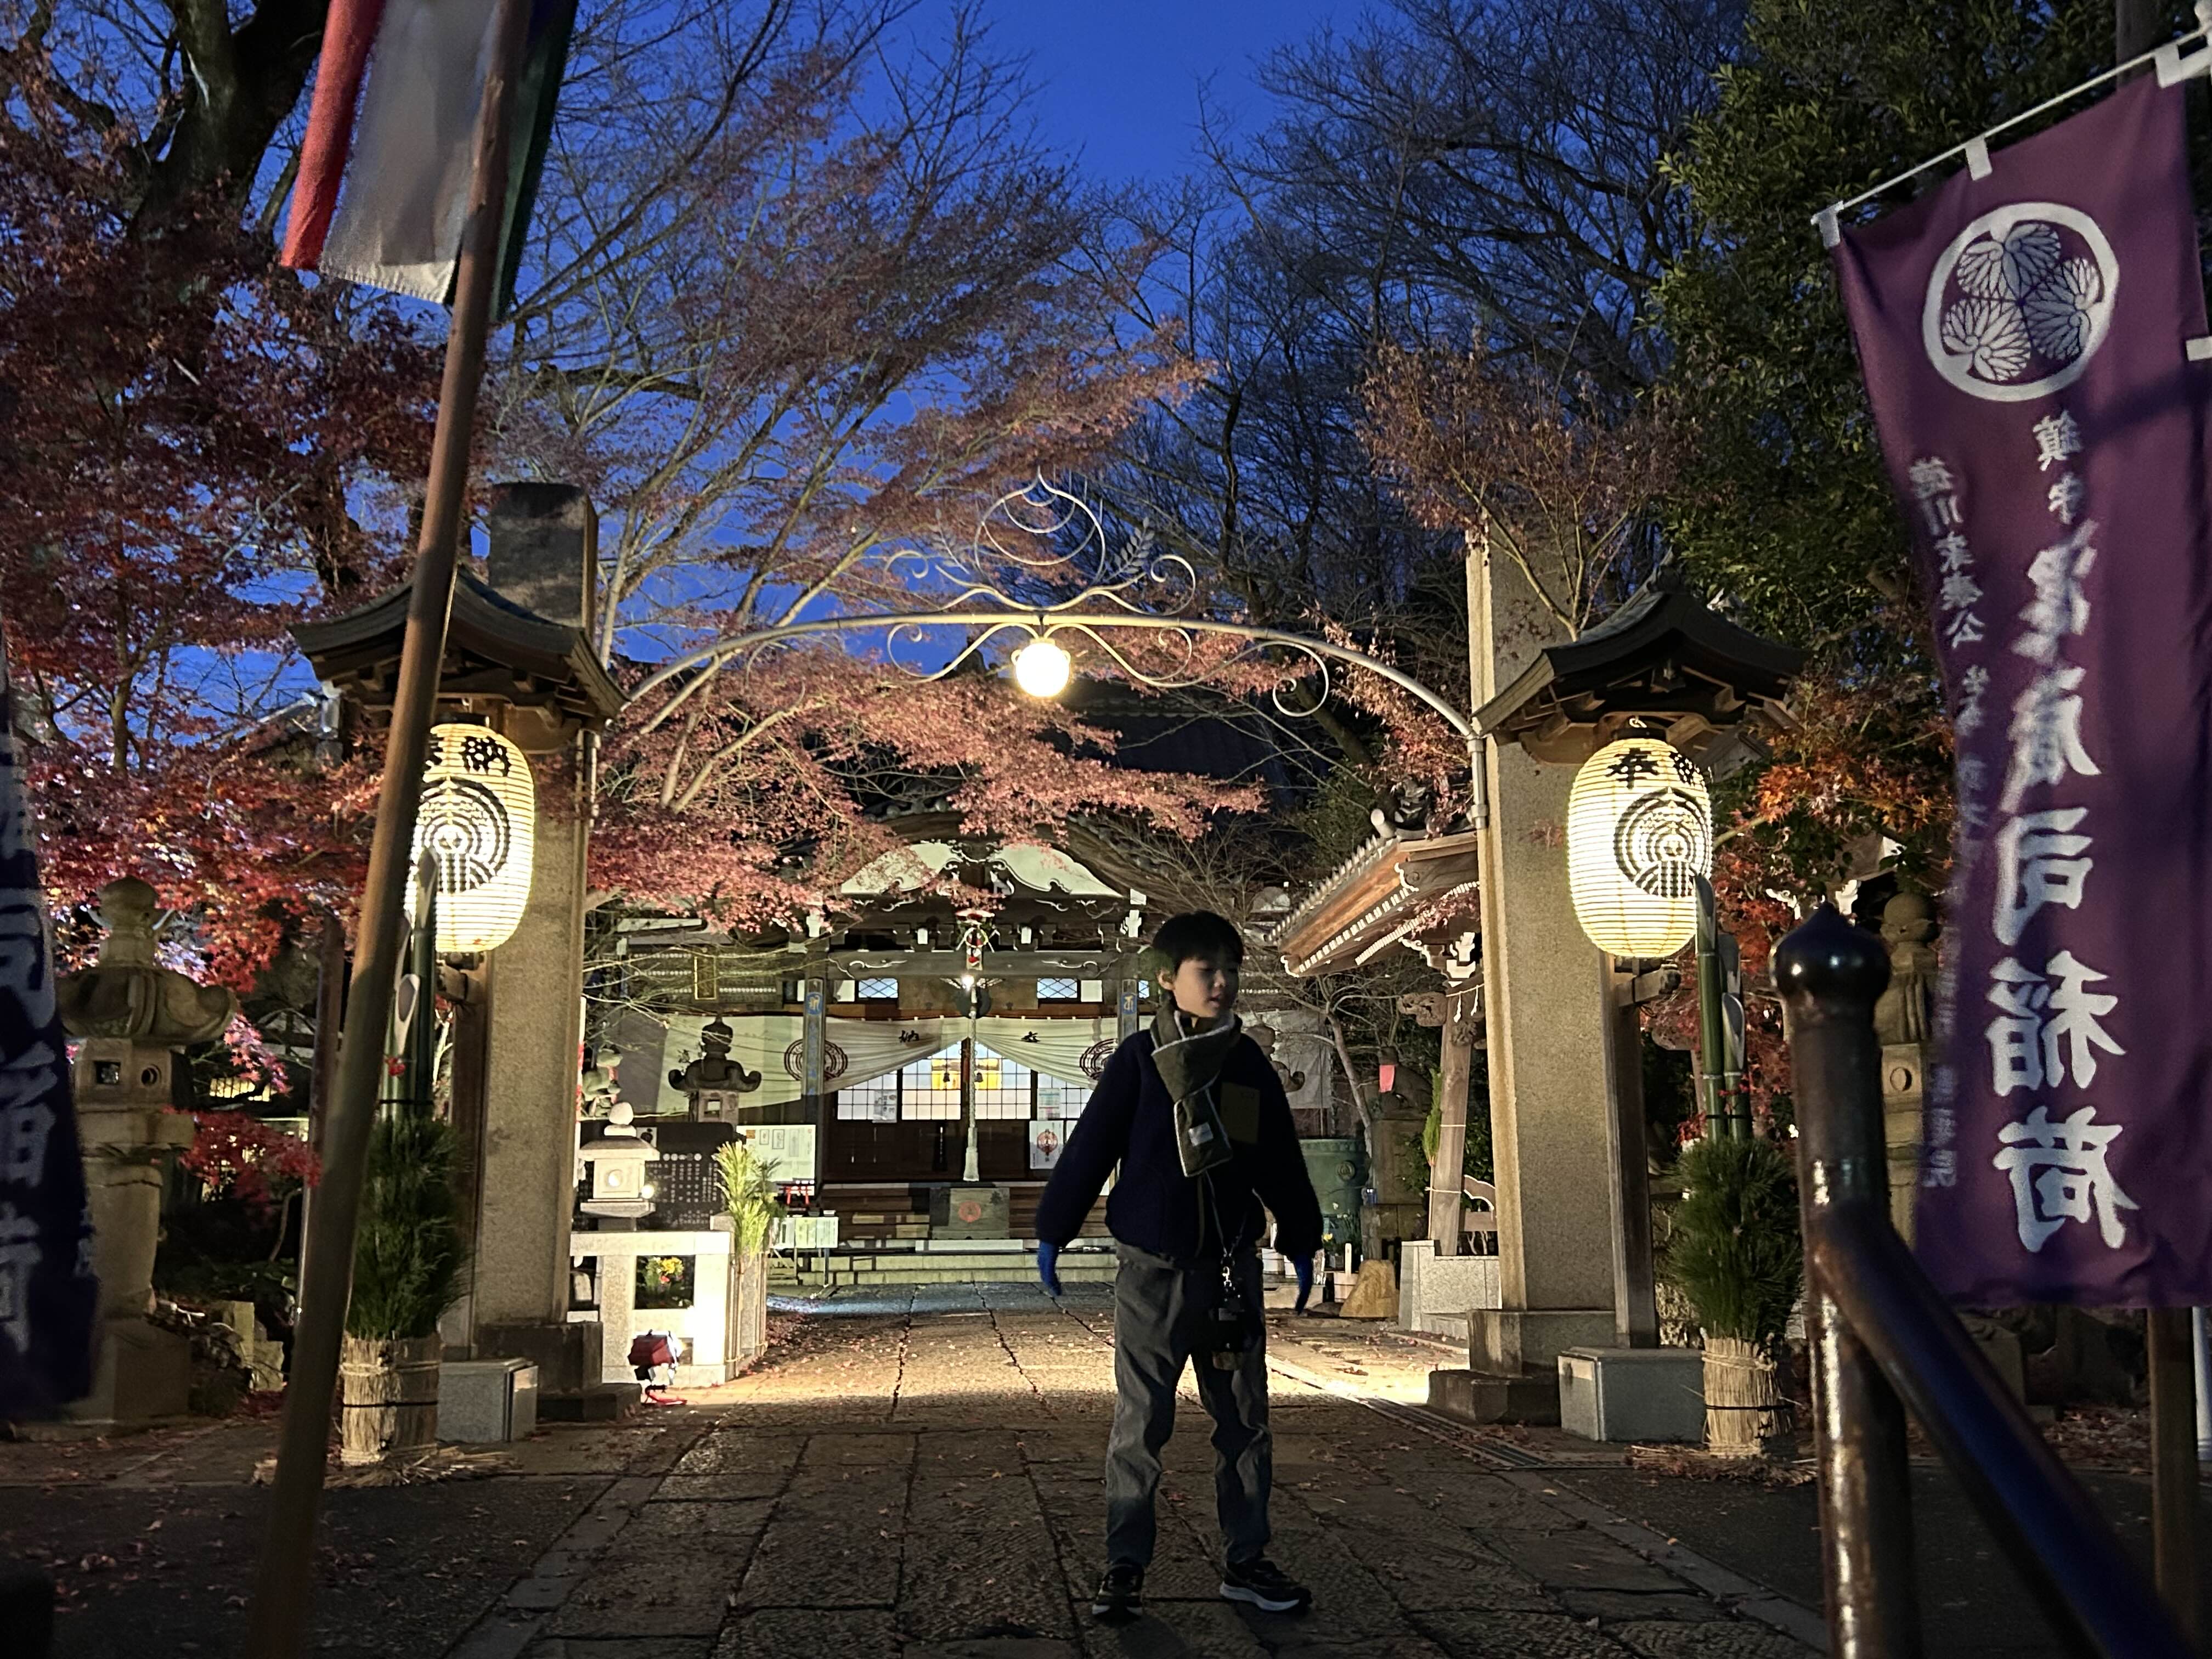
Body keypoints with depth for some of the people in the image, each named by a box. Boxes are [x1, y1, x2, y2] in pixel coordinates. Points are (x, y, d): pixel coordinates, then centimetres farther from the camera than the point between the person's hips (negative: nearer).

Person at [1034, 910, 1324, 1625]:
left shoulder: (1251, 1067, 4)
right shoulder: (1138, 1061, -7)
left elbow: (1282, 1164, 14)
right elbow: (1088, 1149, -3)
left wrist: (1301, 1244, 19)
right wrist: (1051, 1234, 0)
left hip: (1232, 1273, 4)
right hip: (1153, 1274, -3)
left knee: (1246, 1425, 9)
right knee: (1139, 1429, 3)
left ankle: (1246, 1563, 21)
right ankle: (1124, 1567, 13)